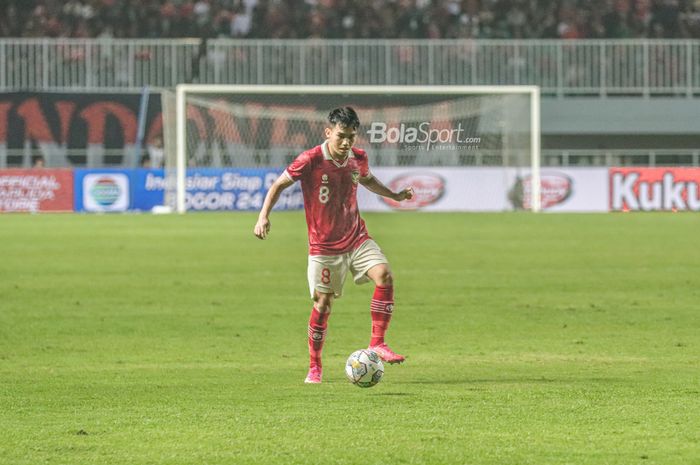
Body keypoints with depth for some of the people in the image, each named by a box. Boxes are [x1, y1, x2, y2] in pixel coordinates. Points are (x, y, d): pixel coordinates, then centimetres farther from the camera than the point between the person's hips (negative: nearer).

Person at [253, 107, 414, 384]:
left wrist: (395, 195, 18)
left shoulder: (358, 159, 0)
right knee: (323, 303, -1)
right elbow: (279, 185, -7)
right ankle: (314, 368, 14)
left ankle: (377, 344, -11)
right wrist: (264, 216, -18)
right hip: (324, 246, -4)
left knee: (384, 276, -19)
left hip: (356, 238, 4)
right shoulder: (311, 160, -15)